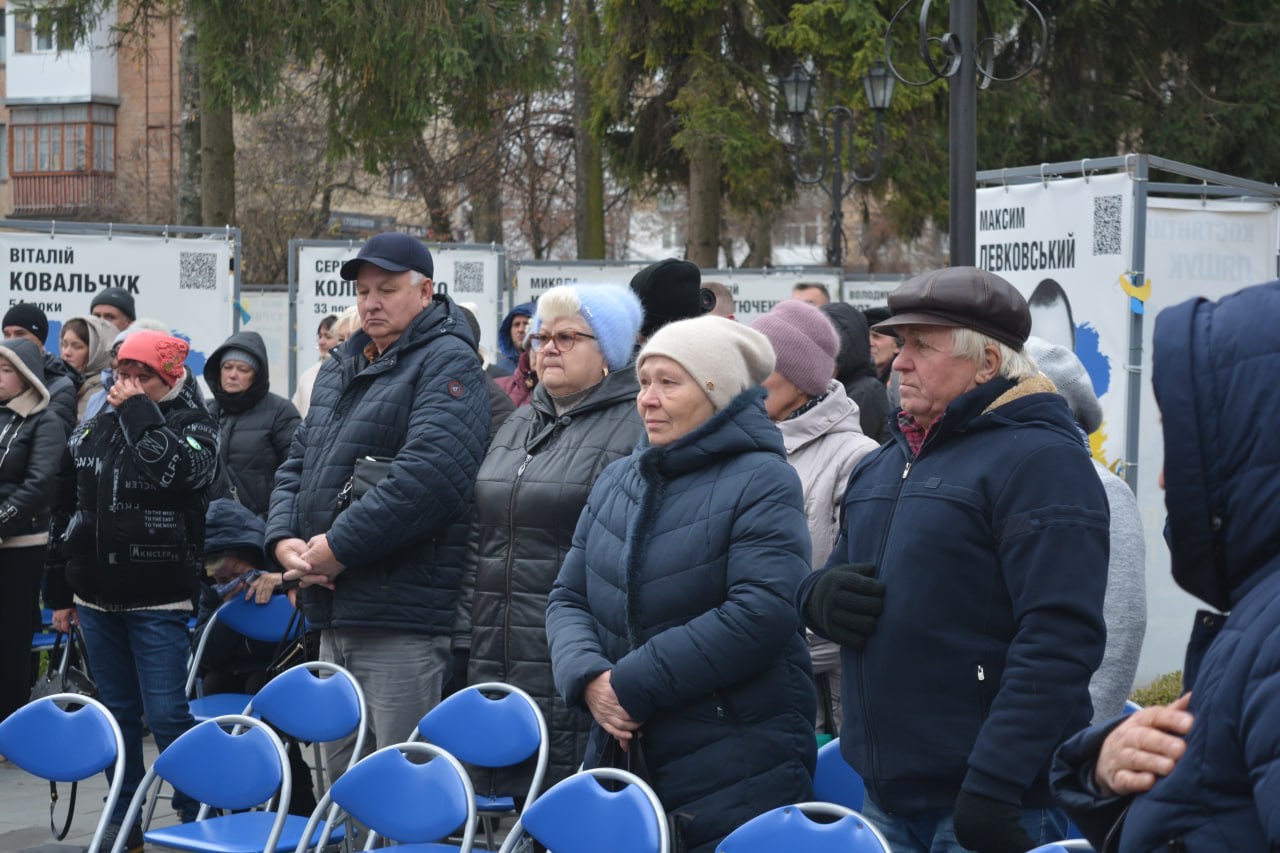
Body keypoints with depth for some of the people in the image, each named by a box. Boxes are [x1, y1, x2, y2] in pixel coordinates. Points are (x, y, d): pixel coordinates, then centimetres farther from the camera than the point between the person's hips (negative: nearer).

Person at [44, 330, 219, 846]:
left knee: (167, 716, -8)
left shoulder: (193, 427, -4)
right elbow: (63, 514, 15)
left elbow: (178, 469, -28)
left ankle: (197, 817, 5)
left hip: (158, 604, -5)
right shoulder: (90, 433, 10)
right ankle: (123, 819, 23)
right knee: (117, 715, 13)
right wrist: (59, 594, 14)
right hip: (96, 600, 5)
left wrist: (137, 410, -17)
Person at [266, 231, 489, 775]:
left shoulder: (448, 364, -7)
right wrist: (284, 539, 1)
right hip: (334, 613, 9)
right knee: (343, 782, 16)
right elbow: (298, 462, 21)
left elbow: (429, 475, -21)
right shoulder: (341, 366, 20)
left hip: (402, 621, -8)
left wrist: (338, 545, -19)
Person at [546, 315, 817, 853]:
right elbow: (569, 597, 13)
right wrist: (587, 678, -9)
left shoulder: (762, 481, -7)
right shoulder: (618, 481, 13)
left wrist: (633, 684, -17)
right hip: (620, 752, 6)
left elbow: (761, 615, -18)